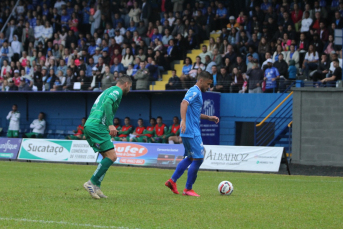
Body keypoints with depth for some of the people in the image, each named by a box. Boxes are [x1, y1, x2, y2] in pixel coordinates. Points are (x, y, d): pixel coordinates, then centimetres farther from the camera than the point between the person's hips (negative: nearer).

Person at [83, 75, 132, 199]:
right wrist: (110, 124, -23)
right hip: (97, 125, -10)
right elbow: (107, 103, -20)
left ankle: (96, 188, 5)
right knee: (112, 156, -10)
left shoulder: (108, 90, 28)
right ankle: (92, 183, -14)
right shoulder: (117, 90, 0)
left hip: (89, 125, 10)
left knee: (108, 157, 13)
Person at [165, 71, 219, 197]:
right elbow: (184, 103, -27)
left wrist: (209, 118, 24)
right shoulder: (194, 91, -10)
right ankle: (188, 189, -1)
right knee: (198, 159, -7)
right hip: (192, 132, -10)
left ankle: (172, 181, 17)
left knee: (190, 158, 18)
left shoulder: (197, 92, 21)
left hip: (192, 131, 10)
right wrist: (183, 120, -38)